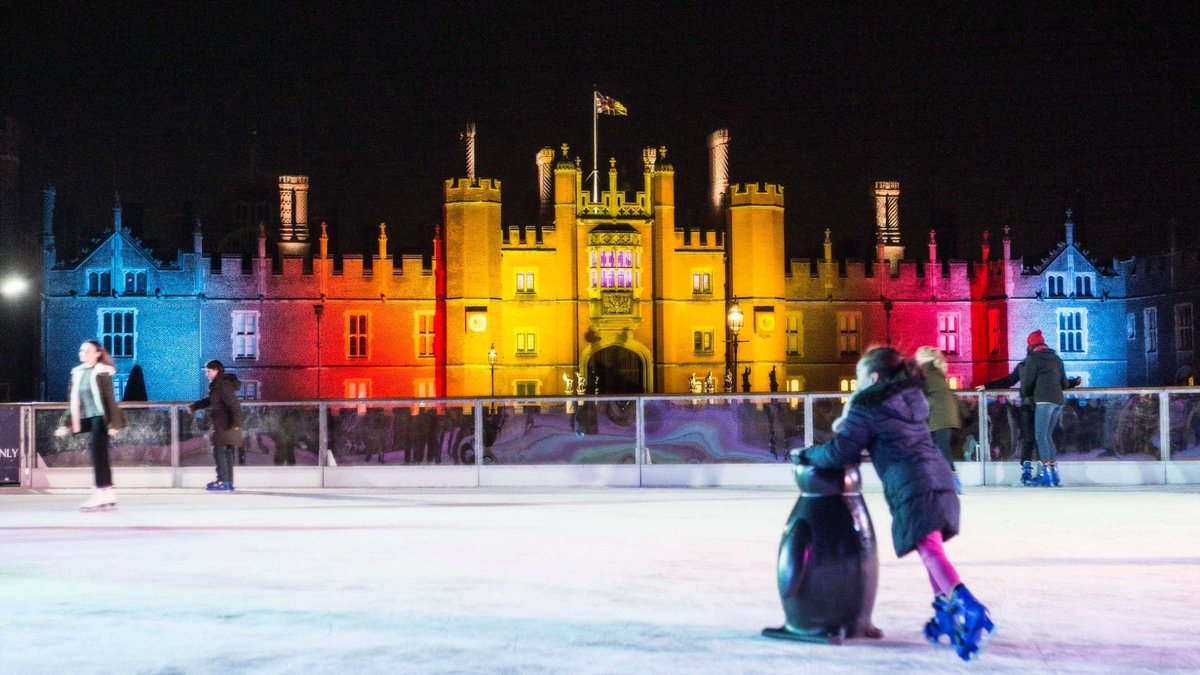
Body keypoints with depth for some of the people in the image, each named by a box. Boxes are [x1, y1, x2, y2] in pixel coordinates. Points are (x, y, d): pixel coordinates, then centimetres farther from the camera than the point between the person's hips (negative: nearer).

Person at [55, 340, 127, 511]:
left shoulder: (101, 372, -8)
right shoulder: (77, 373, 12)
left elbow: (110, 398, -11)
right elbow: (73, 401, 16)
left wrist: (114, 423, -17)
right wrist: (67, 424, 12)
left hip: (100, 417, -7)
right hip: (87, 418, 7)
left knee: (98, 454, -11)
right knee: (100, 456, 8)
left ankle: (100, 495, -10)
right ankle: (109, 495, 12)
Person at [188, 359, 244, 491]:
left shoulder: (223, 385, -16)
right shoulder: (218, 385, 16)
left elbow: (234, 403, -25)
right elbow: (210, 401, 33)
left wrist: (236, 422, -32)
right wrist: (194, 407, 40)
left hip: (226, 425, -10)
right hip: (224, 425, 10)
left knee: (219, 451, -7)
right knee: (227, 452, 10)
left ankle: (223, 482, -7)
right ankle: (229, 482, 13)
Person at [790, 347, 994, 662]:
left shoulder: (868, 408, -4)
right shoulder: (911, 397, 18)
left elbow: (840, 452, -4)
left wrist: (804, 455, 12)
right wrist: (849, 423, 23)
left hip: (911, 487, -8)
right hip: (938, 477, 8)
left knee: (930, 550, -15)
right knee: (931, 549, 18)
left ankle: (970, 611, -29)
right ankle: (946, 612, 19)